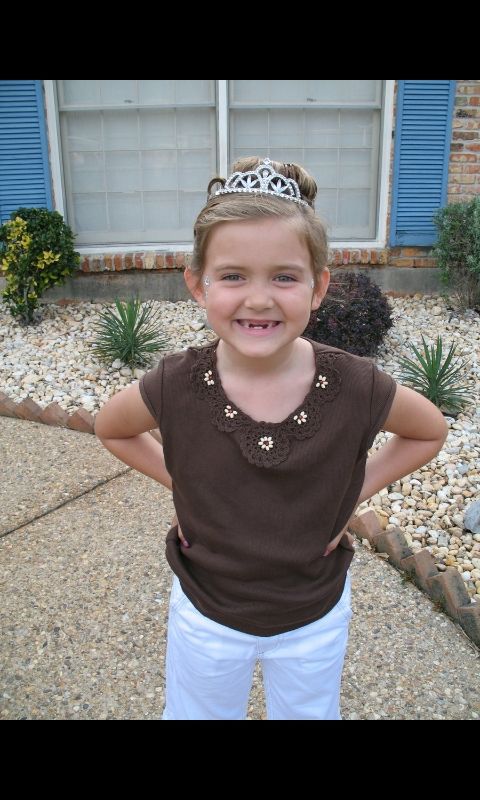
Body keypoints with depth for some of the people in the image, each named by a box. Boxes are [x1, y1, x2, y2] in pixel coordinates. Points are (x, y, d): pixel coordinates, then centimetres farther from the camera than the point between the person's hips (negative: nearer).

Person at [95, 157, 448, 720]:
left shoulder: (355, 387, -25)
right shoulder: (175, 387, -24)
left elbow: (429, 432, -3)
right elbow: (111, 429, -2)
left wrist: (352, 492, -12)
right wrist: (177, 479, -11)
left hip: (316, 618, 1)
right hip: (206, 616, 0)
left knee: (310, 713, 29)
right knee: (199, 713, 27)